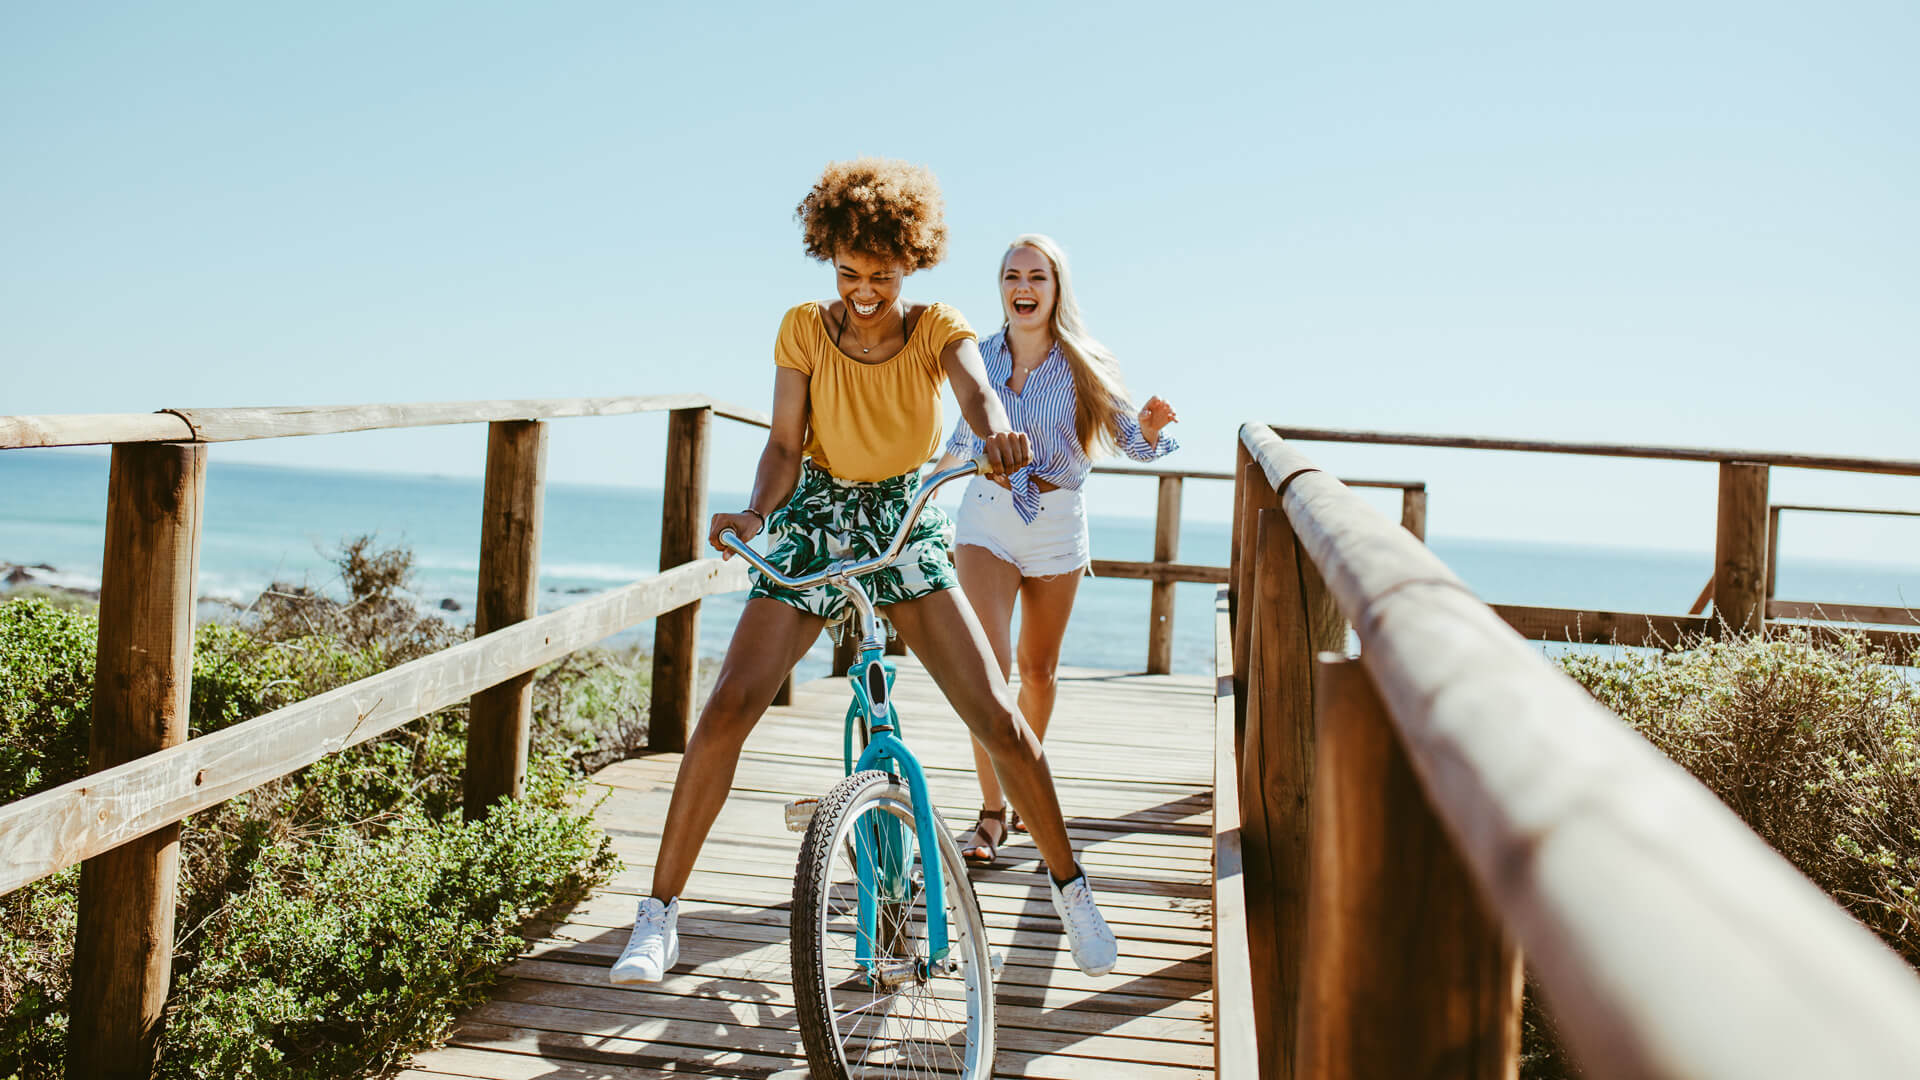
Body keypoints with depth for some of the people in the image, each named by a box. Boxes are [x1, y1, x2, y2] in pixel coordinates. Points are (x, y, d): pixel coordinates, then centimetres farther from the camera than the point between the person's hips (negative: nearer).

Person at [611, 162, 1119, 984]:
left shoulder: (937, 328, -8)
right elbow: (785, 444, -9)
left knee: (998, 716, -9)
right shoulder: (804, 329, -7)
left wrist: (996, 433, -53)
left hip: (908, 526, 0)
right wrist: (756, 513, -30)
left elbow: (977, 391, -28)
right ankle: (659, 916, -3)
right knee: (728, 707, -15)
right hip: (817, 523, 0)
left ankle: (1069, 883, 13)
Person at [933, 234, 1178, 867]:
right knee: (988, 663, -15)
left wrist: (1150, 427, -24)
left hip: (1057, 523, 0)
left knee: (1038, 669, 13)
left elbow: (1133, 445, -4)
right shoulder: (980, 358, 0)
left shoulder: (1082, 367, -4)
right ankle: (992, 811, -7)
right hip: (987, 515, 0)